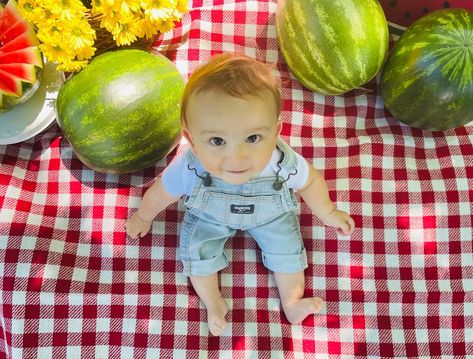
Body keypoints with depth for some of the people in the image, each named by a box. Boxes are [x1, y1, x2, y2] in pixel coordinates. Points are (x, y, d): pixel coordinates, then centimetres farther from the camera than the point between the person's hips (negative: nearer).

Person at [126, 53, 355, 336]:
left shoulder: (285, 164, -40)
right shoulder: (189, 170, -42)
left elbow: (310, 181, -14)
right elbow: (160, 193, -18)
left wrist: (327, 212, 3)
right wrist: (143, 217, 3)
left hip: (270, 214, 1)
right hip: (209, 215, 0)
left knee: (286, 246, -1)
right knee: (197, 248, -11)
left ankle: (292, 301, 28)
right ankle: (214, 302, 17)